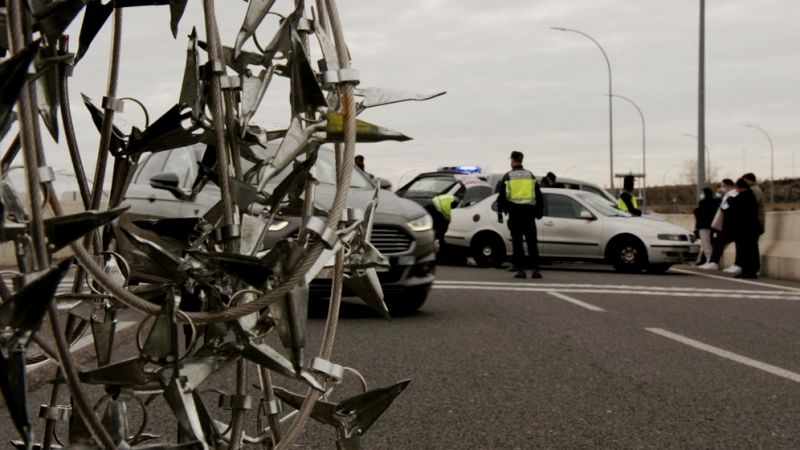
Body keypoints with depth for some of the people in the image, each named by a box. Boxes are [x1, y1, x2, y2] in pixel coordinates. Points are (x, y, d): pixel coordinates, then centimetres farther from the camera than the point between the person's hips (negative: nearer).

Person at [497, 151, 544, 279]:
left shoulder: (507, 177, 2)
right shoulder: (530, 176, 11)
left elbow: (501, 196, -1)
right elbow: (539, 195, 12)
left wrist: (500, 212, 4)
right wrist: (540, 211, 17)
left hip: (515, 212, -2)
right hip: (529, 212, 2)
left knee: (517, 242, 1)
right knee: (532, 242, 4)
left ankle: (520, 270, -4)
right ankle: (535, 270, -2)